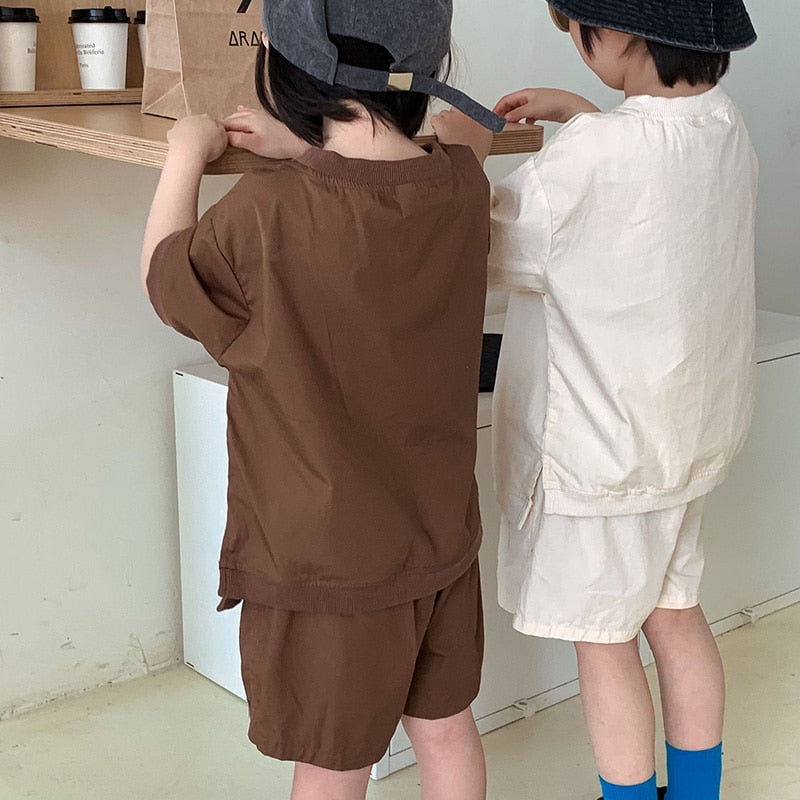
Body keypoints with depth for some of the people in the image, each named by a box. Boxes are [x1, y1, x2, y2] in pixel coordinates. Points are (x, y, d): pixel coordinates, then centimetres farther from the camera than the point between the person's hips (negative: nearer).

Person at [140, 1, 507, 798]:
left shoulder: (266, 215, -26)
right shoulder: (462, 185, -11)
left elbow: (165, 277, -5)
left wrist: (186, 155, 7)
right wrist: (300, 150, 2)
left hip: (326, 562, -5)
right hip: (440, 539, 5)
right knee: (445, 729, 23)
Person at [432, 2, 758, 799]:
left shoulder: (591, 158, -28)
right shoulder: (725, 127, -4)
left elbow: (478, 250, -14)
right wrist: (578, 112, 17)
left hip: (597, 448, -8)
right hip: (686, 433, 8)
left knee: (603, 642, 10)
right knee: (674, 616, 21)